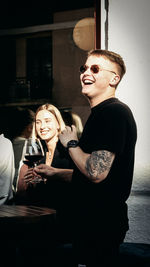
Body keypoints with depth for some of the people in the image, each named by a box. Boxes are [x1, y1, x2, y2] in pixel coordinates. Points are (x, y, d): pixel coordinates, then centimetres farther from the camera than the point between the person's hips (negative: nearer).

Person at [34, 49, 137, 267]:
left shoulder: (115, 112, -19)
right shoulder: (101, 113, 15)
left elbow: (97, 173, -27)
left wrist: (71, 143, -12)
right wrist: (54, 173, 17)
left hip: (102, 223, -10)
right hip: (91, 218, 10)